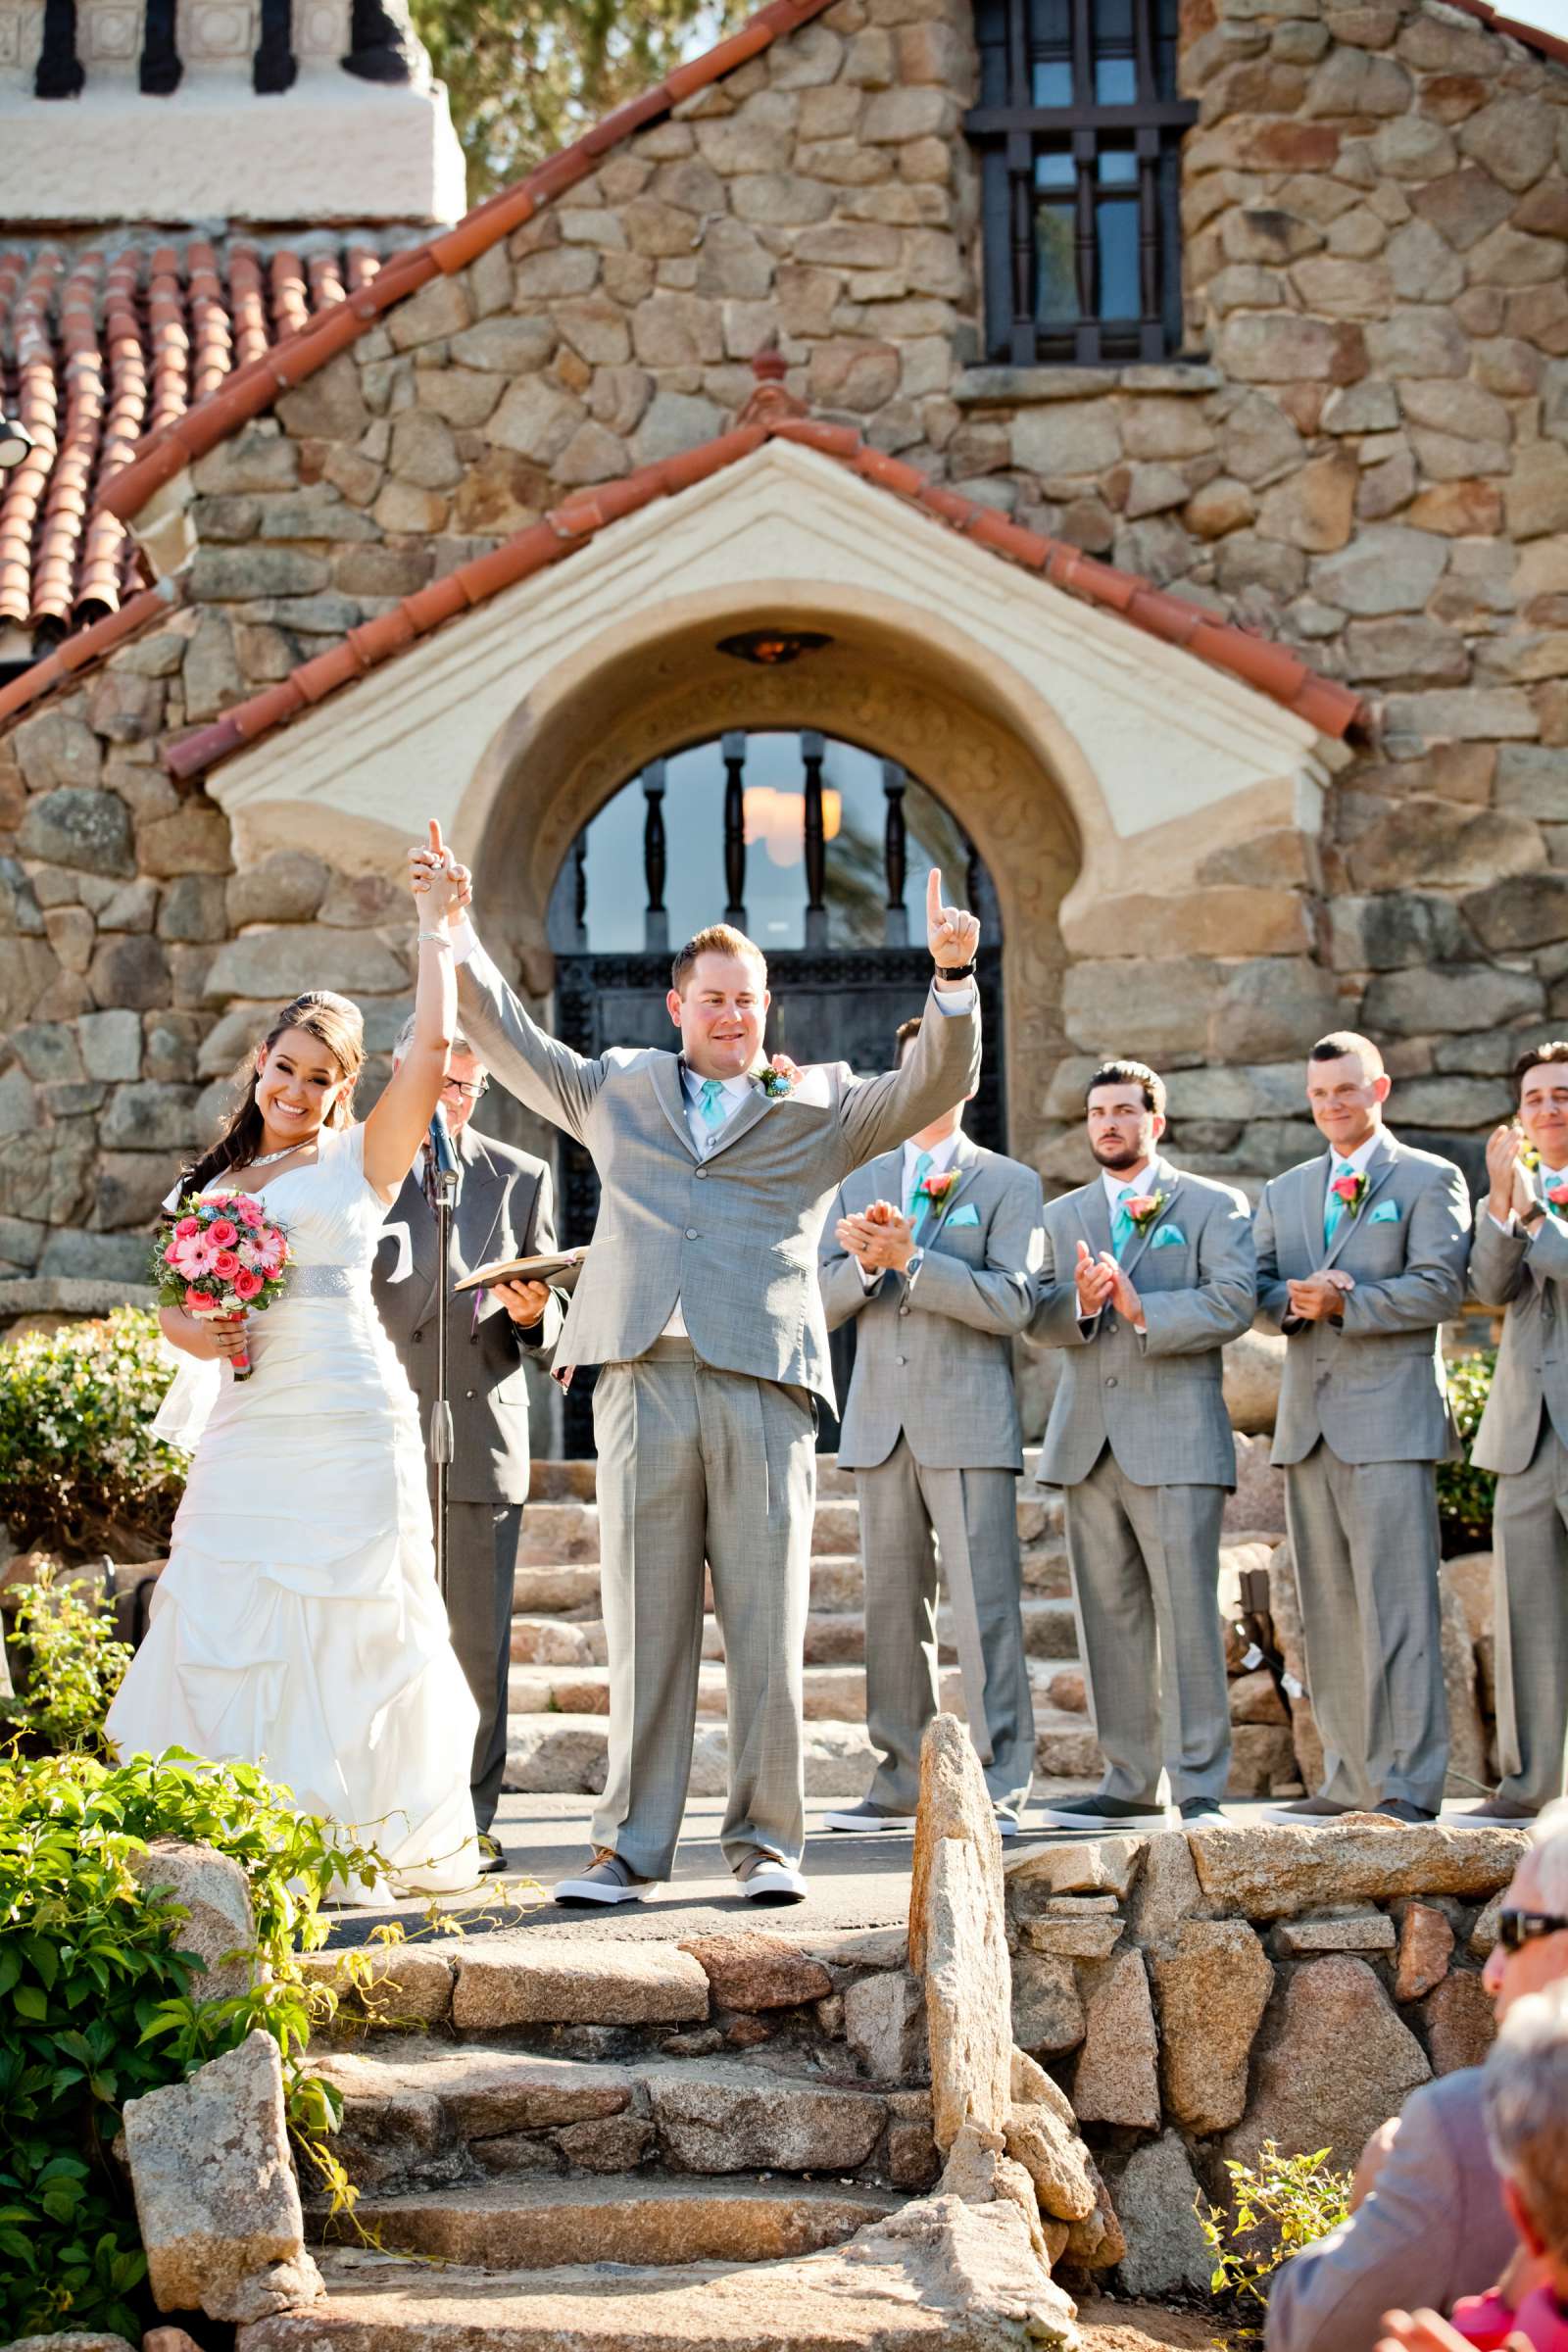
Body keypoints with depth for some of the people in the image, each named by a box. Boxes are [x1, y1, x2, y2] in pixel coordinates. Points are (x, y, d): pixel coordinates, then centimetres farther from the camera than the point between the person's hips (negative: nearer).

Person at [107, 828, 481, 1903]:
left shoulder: (360, 1160, 4)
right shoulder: (219, 1176, 17)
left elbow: (432, 1054, -9)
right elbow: (174, 1300, 19)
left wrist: (434, 928, -1)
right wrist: (193, 1330, -4)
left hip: (347, 1424, -4)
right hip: (246, 1430, 4)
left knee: (346, 1626, -2)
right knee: (226, 1628, 0)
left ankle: (354, 1843, 6)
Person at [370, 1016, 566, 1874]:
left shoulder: (521, 1178, 13)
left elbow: (552, 1322, 14)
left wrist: (532, 1311, -8)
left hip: (481, 1437, 1)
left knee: (478, 1639, 1)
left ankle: (470, 1817, 8)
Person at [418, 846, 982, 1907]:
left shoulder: (822, 1104, 16)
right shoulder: (616, 1090, 23)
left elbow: (939, 1084, 7)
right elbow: (512, 1041, 33)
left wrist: (953, 979, -9)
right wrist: (455, 934, 26)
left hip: (766, 1386, -1)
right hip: (643, 1381, 1)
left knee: (767, 1630, -2)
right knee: (644, 1629, 1)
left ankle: (766, 1841, 7)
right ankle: (633, 1846, 6)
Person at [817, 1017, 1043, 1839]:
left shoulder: (1008, 1183, 5)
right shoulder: (862, 1184, 17)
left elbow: (1011, 1302, -8)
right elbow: (822, 1304, 10)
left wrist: (908, 1257, -14)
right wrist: (865, 1260, -11)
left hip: (969, 1423, -4)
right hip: (880, 1423, 4)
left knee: (983, 1607, -9)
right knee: (893, 1608, 6)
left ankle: (998, 1790, -7)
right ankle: (902, 1785, 12)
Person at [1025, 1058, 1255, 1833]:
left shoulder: (1214, 1207, 6)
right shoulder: (1063, 1215, 19)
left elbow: (1232, 1303, -8)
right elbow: (1034, 1317, 8)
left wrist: (1143, 1310, -17)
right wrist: (1078, 1303, -13)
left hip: (1175, 1440, -4)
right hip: (1087, 1441, 5)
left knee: (1187, 1614, -8)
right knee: (1108, 1617, 5)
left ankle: (1199, 1789, -5)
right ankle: (1129, 1785, 11)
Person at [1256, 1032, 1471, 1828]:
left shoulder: (1429, 1180, 3)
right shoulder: (1285, 1192, 20)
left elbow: (1440, 1287, -9)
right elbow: (1258, 1287, 13)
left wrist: (1345, 1303, -17)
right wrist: (1294, 1301, -8)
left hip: (1389, 1416, -6)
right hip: (1308, 1423, 6)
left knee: (1398, 1605, -10)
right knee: (1328, 1610, 7)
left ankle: (1408, 1785, -10)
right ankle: (1350, 1779, 13)